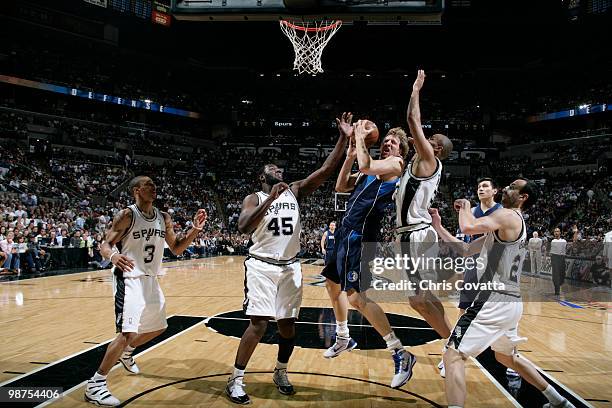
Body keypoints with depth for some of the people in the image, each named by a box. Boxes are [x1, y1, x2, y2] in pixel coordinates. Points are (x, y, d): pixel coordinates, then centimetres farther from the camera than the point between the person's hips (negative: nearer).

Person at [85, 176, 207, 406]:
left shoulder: (163, 219, 5)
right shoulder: (126, 216, -14)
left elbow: (177, 249, 9)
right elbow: (104, 245, -14)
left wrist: (195, 230, -6)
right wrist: (113, 255, -37)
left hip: (151, 281, 8)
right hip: (130, 280, -8)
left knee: (157, 328, 20)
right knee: (128, 333, -19)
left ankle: (126, 354, 46)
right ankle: (95, 385, -6)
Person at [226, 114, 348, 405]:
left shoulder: (295, 191, 8)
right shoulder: (254, 198, -1)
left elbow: (326, 170, -2)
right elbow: (243, 228, -20)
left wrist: (343, 137, -10)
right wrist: (270, 199, -27)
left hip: (290, 267, 4)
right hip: (261, 266, -4)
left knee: (287, 323, 9)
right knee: (259, 323, -10)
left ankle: (280, 372, 30)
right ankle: (235, 380, 4)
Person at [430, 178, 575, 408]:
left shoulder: (507, 216, -9)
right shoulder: (517, 224, 19)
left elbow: (469, 227, -28)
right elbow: (465, 250, 19)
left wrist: (465, 207, -6)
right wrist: (438, 227, 13)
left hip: (494, 301, -10)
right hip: (512, 302, 10)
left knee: (453, 356, -11)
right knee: (507, 357, 31)